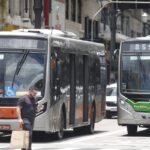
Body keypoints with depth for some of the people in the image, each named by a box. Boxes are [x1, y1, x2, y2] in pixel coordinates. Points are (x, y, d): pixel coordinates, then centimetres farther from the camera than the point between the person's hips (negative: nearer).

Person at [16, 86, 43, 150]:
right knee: (28, 134, -16)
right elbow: (18, 108, -13)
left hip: (31, 120, 8)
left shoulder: (34, 100, 16)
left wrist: (39, 108, 0)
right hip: (25, 119, -8)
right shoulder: (23, 99, -9)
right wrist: (20, 118, -22)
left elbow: (35, 109, 24)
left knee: (29, 135, 9)